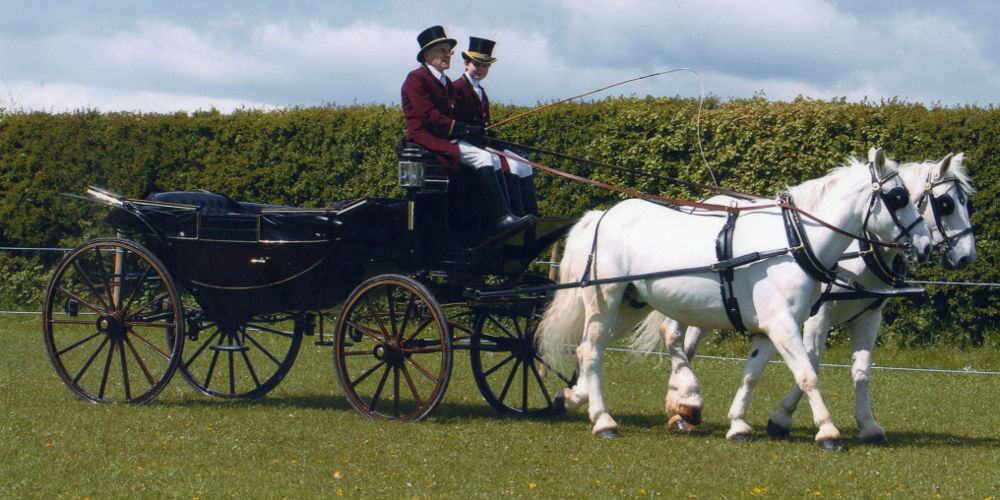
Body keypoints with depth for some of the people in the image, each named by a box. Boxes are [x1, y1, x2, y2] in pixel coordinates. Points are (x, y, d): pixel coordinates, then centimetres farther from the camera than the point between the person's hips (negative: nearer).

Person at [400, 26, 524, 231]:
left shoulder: (446, 82, 21)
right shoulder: (416, 79, -8)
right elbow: (429, 116, -18)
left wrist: (474, 130, -1)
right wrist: (465, 130, -18)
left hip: (447, 138, 9)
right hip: (426, 139, -9)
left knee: (493, 158, -7)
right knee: (482, 157, -24)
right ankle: (502, 218, -28)